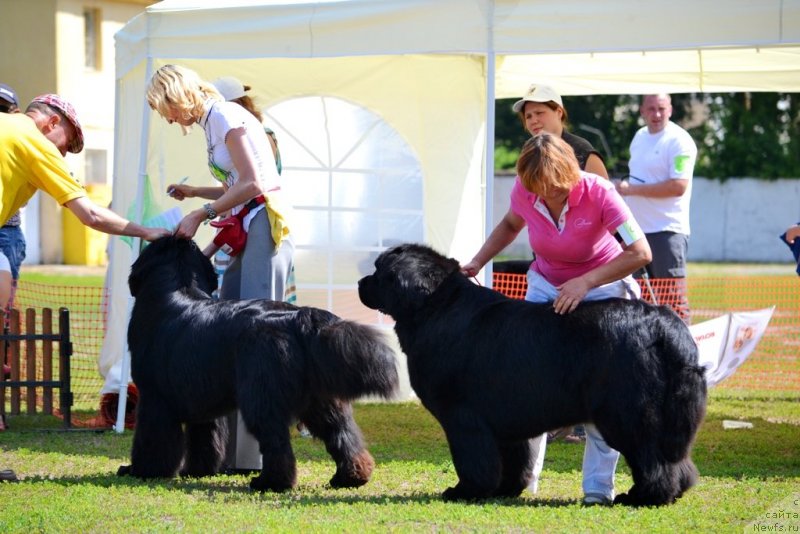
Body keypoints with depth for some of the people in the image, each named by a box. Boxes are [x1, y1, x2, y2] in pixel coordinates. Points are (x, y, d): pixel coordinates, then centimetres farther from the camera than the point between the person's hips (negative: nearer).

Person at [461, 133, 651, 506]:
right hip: (546, 287, 4)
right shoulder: (524, 192, -14)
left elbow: (640, 253, -29)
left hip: (602, 288, -4)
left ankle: (598, 485, -9)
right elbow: (509, 226, 11)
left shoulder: (598, 194, -26)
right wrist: (477, 263, -3)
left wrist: (585, 283, -36)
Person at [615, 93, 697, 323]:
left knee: (672, 299, -10)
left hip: (667, 231, -8)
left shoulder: (679, 141, -10)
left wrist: (632, 189, -17)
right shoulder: (639, 137, 16)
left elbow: (678, 186, -20)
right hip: (637, 228, 8)